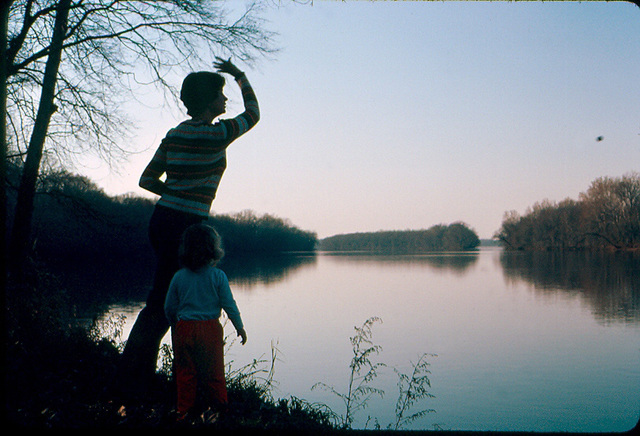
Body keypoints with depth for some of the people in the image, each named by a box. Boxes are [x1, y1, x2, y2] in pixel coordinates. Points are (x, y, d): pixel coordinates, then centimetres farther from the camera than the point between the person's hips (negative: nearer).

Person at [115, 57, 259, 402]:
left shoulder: (174, 134, 12)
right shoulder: (217, 134, -10)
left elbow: (146, 180, 12)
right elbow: (253, 114, 8)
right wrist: (240, 77, 19)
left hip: (162, 218, 9)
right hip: (185, 225, -9)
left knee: (164, 296, 18)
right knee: (162, 302, 1)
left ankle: (143, 372, 23)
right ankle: (129, 383, 9)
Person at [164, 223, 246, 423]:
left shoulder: (179, 277, 0)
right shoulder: (217, 275, -7)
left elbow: (169, 308, 6)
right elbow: (229, 305, -4)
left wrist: (174, 327, 24)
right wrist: (240, 327, 8)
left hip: (184, 329, 2)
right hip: (210, 329, -2)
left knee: (185, 372, 12)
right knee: (212, 370, 11)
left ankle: (185, 410, 19)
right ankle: (217, 405, 24)